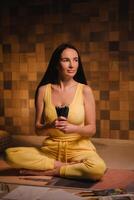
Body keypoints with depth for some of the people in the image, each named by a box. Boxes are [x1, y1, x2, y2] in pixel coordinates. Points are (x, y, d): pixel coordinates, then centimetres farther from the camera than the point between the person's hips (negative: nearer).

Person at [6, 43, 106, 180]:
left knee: (98, 168, -35)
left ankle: (46, 171, -14)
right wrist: (50, 126, -20)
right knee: (11, 154, -22)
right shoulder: (43, 90, 1)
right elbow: (38, 129, 3)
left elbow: (91, 129, -1)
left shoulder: (85, 90, -4)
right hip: (51, 149, 2)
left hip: (78, 148, -2)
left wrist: (73, 128, -21)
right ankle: (66, 166, -14)